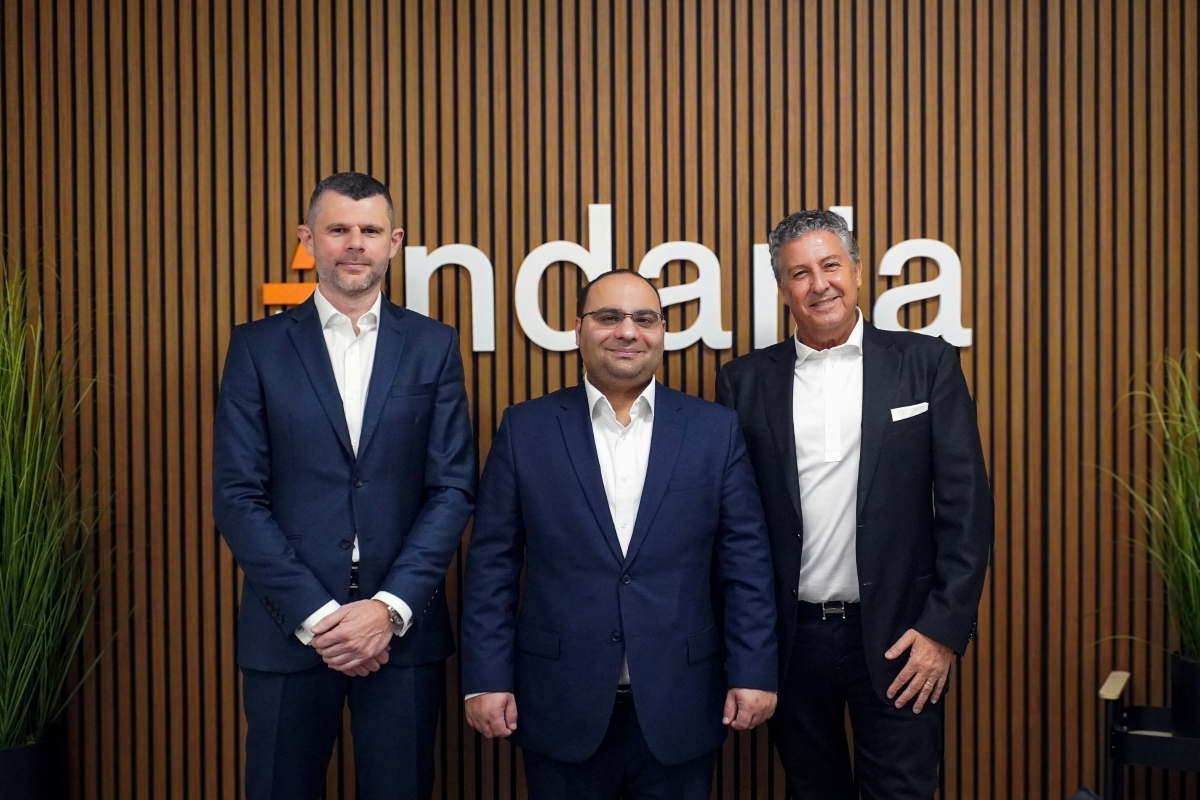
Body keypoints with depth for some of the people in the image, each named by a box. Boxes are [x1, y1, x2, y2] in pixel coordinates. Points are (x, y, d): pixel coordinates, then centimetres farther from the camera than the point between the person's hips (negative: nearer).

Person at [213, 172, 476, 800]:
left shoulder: (433, 347, 4)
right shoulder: (257, 346, 2)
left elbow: (453, 487, -1)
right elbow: (237, 496, -3)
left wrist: (390, 607, -11)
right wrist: (314, 613, -10)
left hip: (402, 629, 1)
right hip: (289, 628, 0)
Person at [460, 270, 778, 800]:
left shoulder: (716, 429, 2)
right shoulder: (526, 428, 1)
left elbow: (746, 563, 1)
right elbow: (493, 564, 0)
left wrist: (752, 673, -3)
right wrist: (487, 678, -4)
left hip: (679, 704, 1)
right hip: (561, 703, 0)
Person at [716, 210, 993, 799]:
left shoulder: (926, 363, -1)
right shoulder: (745, 381, 3)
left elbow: (964, 503, -3)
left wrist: (945, 628, -8)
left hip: (896, 637, -2)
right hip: (789, 638, 2)